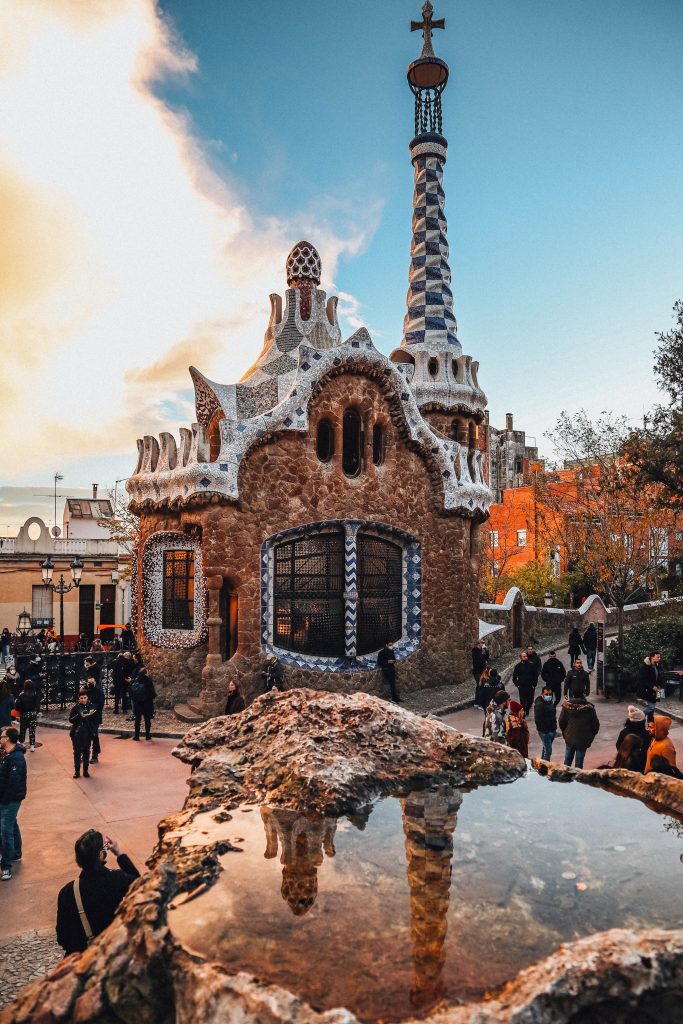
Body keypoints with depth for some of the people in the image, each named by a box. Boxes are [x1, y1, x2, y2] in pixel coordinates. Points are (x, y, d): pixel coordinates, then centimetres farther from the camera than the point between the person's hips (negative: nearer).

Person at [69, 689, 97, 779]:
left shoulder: (91, 706, 1)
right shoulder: (75, 707, -1)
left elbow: (95, 719, 2)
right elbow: (71, 719, -7)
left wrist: (92, 714, -18)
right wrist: (79, 716, -22)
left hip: (87, 733, 0)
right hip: (77, 733, 0)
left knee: (86, 751, 5)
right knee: (77, 752, 4)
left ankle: (85, 770, 14)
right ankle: (77, 771, 13)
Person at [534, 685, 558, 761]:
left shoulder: (550, 702, 8)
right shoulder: (539, 705, -20)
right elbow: (538, 720, -22)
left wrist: (554, 728, 15)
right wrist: (545, 730, -20)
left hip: (552, 730, 9)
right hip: (545, 731, -9)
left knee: (546, 748, 20)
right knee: (548, 750, -8)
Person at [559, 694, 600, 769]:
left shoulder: (566, 706, -10)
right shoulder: (589, 708, -15)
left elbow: (561, 723, -2)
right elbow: (596, 725, -6)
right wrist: (590, 737, 9)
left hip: (570, 739, 2)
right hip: (583, 741, -2)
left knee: (567, 760, 17)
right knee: (579, 763, 6)